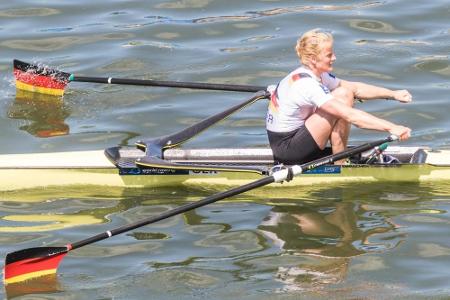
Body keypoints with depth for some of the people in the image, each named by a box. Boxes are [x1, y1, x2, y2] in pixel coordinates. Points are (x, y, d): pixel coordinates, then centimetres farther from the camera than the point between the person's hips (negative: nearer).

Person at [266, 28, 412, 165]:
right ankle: (340, 166, -7)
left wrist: (393, 94, 1)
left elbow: (355, 88, 11)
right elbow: (350, 115, -31)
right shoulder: (306, 84, -26)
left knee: (344, 93, 4)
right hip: (286, 148, -10)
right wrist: (391, 128, -34)